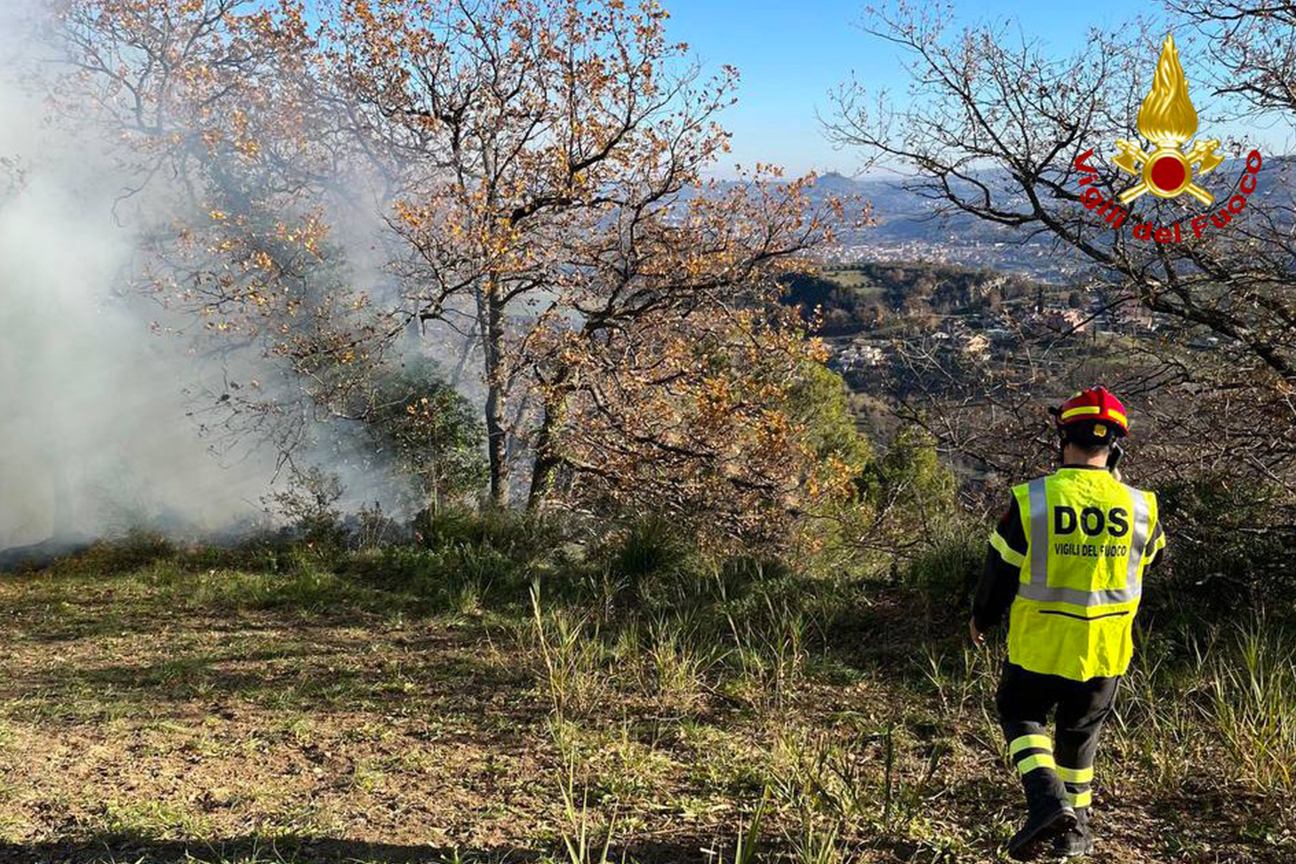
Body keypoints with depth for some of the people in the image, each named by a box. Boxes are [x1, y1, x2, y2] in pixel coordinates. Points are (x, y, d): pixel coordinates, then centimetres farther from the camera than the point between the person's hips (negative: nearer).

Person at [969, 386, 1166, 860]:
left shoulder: (1031, 500, -16)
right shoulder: (1138, 506, -9)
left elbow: (1000, 571, -7)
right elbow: (1152, 554, 14)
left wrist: (981, 619, 11)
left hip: (1038, 644, -3)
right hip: (1105, 650, 3)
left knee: (1022, 715, 17)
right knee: (1079, 732, 21)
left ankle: (1046, 798, -5)